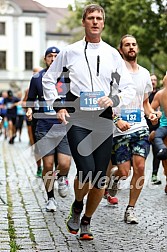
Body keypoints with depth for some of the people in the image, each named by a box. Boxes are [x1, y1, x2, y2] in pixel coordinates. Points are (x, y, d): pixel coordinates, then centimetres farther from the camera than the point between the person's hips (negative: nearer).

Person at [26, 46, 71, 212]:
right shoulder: (37, 78, 6)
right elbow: (31, 100, 16)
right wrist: (29, 111, -3)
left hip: (65, 126, 0)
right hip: (45, 128, 0)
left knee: (64, 164, -11)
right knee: (48, 165, -1)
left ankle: (62, 178, 26)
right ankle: (50, 198, 17)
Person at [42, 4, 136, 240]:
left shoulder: (112, 54, 8)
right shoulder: (69, 52, 5)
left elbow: (129, 87, 10)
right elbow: (48, 79, 16)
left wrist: (114, 99, -10)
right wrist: (58, 106, 4)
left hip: (103, 120, 2)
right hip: (77, 120, -2)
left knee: (100, 180, 3)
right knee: (86, 173, -16)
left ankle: (86, 221, 26)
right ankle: (77, 207, 17)